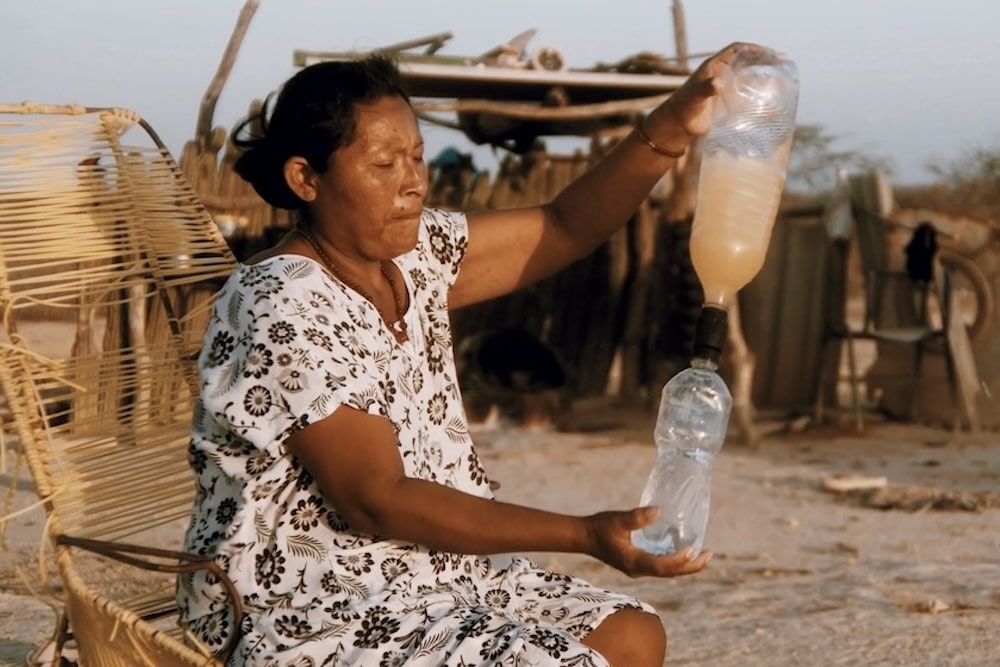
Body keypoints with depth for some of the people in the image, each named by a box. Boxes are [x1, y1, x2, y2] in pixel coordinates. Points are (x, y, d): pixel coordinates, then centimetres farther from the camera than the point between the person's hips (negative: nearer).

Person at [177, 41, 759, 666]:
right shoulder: (285, 310, -22)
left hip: (430, 574, 9)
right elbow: (375, 501, -24)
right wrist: (585, 535, -26)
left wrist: (671, 127, -14)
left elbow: (562, 229, 3)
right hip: (311, 610, -9)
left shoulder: (411, 254, 2)